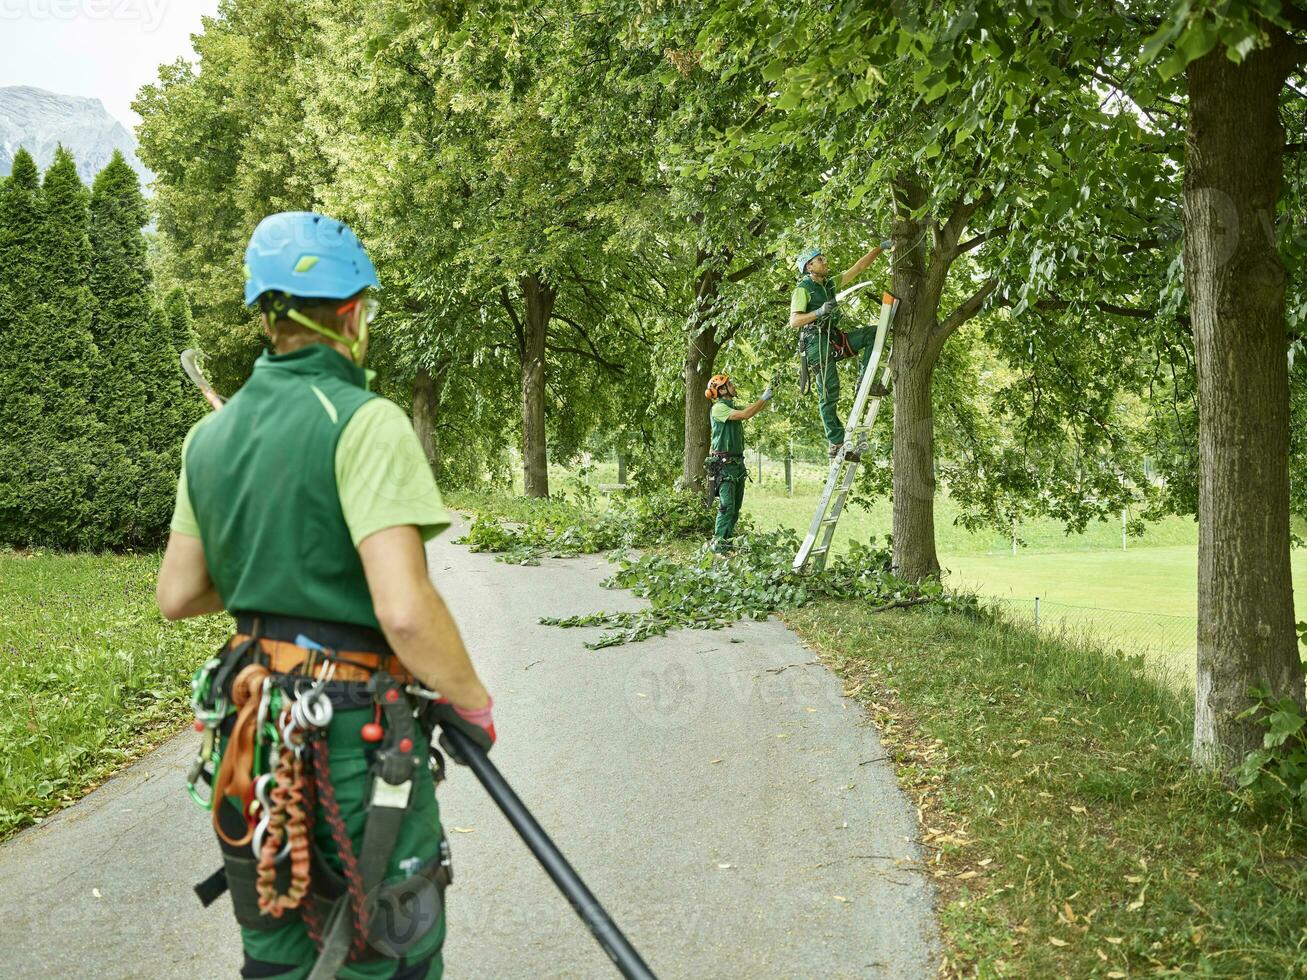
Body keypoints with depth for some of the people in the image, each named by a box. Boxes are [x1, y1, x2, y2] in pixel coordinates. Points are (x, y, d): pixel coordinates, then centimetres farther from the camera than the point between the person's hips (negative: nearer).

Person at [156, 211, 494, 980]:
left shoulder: (211, 434, 5)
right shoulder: (364, 422, -17)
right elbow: (405, 611, -25)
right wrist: (474, 703, -10)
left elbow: (178, 596, 12)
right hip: (355, 735, -7)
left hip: (252, 728, 7)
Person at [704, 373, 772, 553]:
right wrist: (763, 398, -14)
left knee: (736, 506, 10)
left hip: (737, 463, 9)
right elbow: (745, 415, -21)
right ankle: (719, 543, -12)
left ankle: (727, 540, 15)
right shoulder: (718, 408, -12)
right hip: (723, 464, -9)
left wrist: (767, 398, 6)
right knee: (727, 506, -13)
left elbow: (754, 410, 19)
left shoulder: (733, 408, 17)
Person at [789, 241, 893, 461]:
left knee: (873, 333, -4)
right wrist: (819, 312, -25)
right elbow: (794, 321, -14)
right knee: (829, 393, -9)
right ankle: (836, 444, -7)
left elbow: (859, 267, 17)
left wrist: (881, 248, 12)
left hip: (835, 339, 8)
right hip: (817, 342, -8)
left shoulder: (830, 284, 18)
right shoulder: (802, 290, -4)